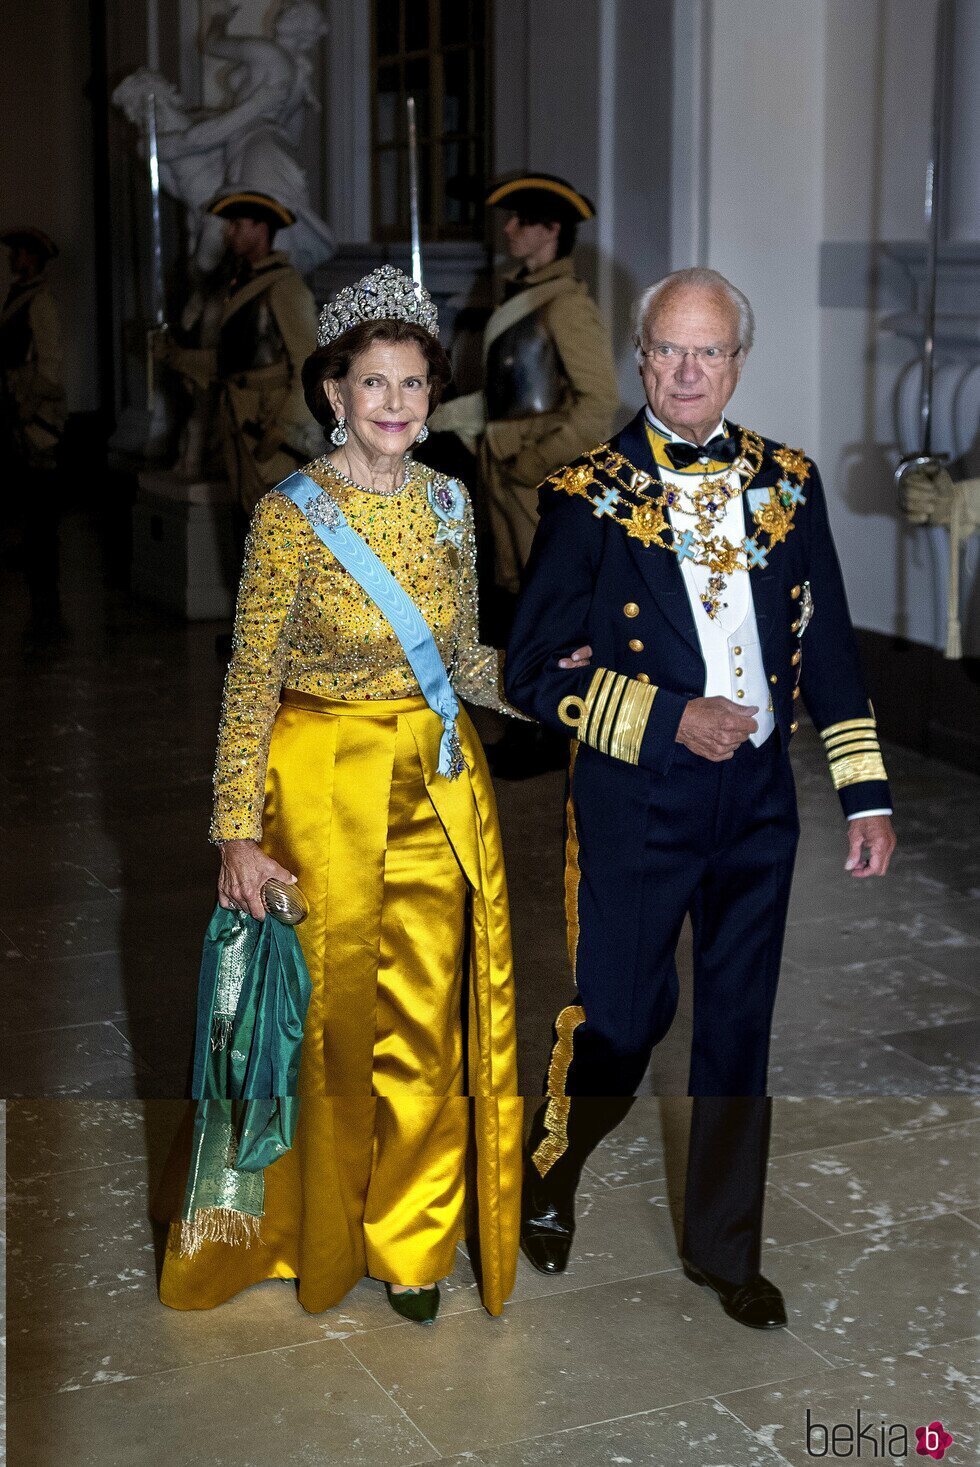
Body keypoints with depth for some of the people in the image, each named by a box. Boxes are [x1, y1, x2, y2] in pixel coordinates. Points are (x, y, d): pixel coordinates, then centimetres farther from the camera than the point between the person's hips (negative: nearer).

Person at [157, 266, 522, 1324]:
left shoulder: (448, 505, 5)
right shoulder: (291, 515, -10)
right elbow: (251, 681, -9)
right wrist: (237, 832, -11)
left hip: (437, 788, 4)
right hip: (324, 787, -4)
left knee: (428, 1024, 8)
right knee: (332, 1011, 7)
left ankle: (410, 1240, 26)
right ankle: (318, 1233, 29)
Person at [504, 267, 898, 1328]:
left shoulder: (787, 479, 5)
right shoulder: (588, 493, -7)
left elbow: (828, 643, 9)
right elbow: (535, 671, -9)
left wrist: (866, 794, 5)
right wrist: (669, 719, -18)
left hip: (758, 799, 4)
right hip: (635, 801, -4)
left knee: (740, 1024, 13)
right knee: (623, 1013, 4)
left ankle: (725, 1246, 30)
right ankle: (546, 1184, 35)